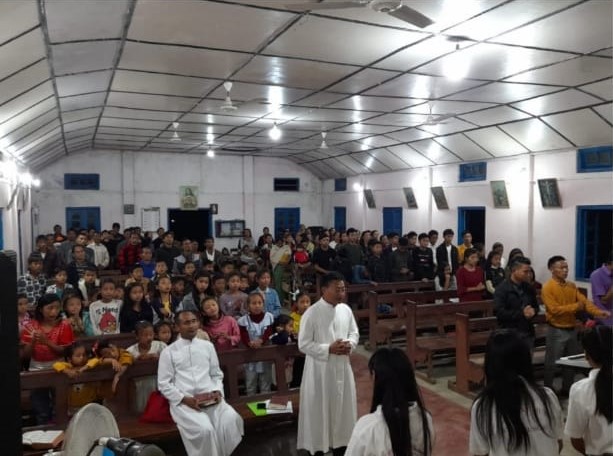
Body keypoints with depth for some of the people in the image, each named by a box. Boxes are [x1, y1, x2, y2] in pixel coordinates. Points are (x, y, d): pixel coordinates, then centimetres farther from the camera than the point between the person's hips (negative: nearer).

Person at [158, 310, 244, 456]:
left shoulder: (207, 346, 14)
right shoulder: (169, 352, 4)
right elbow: (164, 384, 1)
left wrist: (217, 391, -2)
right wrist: (184, 399, -11)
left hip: (209, 398, 3)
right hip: (182, 401, -3)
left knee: (231, 419, -26)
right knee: (204, 429, -31)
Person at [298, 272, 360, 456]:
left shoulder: (346, 310, -1)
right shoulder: (311, 313, -17)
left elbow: (354, 332, 11)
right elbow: (304, 344, -15)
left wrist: (350, 344, -10)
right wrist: (329, 349, -21)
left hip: (342, 367, 5)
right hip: (320, 368, -5)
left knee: (343, 405, 16)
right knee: (319, 409, 7)